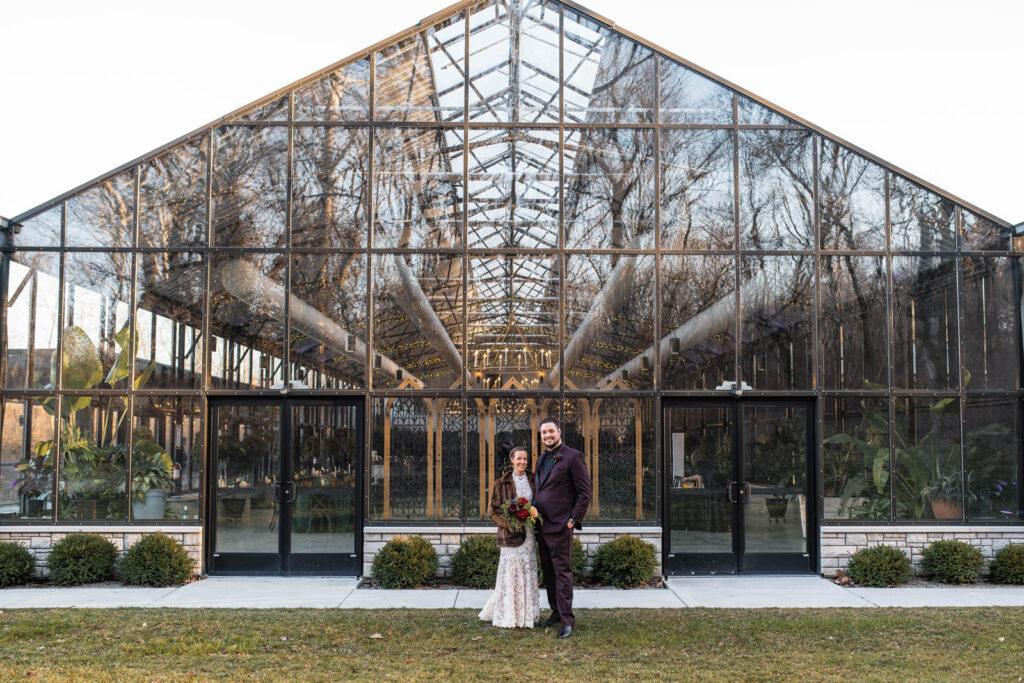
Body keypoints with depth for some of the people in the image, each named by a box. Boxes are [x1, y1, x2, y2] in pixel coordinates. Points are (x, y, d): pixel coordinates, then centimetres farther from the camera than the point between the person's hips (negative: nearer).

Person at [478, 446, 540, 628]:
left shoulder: (533, 480, 10)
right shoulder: (501, 483, -2)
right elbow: (493, 511, -2)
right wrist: (509, 522, -17)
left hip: (529, 533, 4)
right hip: (511, 534, -4)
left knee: (528, 572, 8)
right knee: (512, 572, -4)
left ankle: (526, 613, 19)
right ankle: (509, 617, 4)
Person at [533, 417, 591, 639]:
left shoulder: (572, 457, -8)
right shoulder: (541, 459, 16)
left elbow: (584, 493, -9)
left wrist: (573, 520, -13)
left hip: (560, 526, -8)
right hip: (542, 525, 8)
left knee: (562, 571, -6)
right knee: (548, 571, 12)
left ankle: (567, 620, -2)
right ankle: (556, 613, 22)